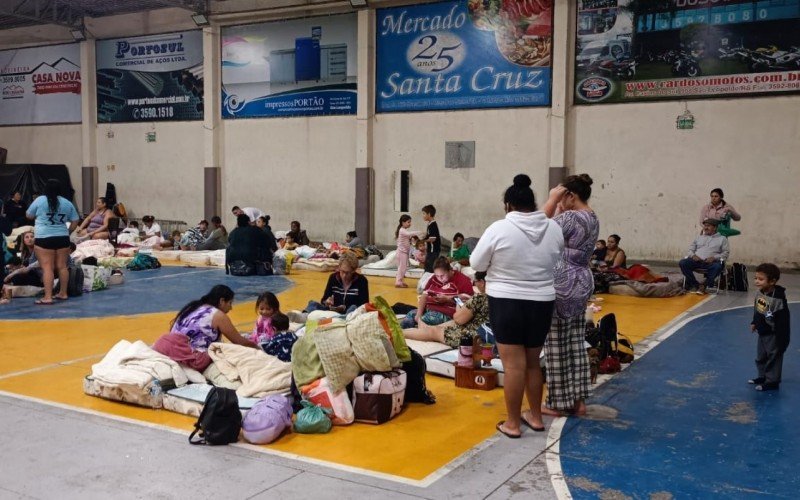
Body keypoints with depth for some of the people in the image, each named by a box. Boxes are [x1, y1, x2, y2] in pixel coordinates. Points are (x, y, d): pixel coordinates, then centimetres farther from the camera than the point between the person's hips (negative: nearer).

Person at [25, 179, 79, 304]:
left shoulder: (39, 200, -2)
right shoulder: (67, 203, 8)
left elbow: (29, 215, 11)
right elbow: (75, 221, 12)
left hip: (44, 238, -4)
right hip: (62, 238, 4)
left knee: (47, 268, -6)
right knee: (62, 266, 11)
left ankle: (48, 297, -8)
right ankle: (63, 293, 19)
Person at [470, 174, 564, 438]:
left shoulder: (499, 228, -12)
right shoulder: (554, 228, -1)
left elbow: (476, 264, -3)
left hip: (506, 302, -4)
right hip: (542, 303, 4)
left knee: (514, 365, 1)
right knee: (533, 362, 17)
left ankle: (512, 423, 9)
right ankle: (536, 417, 28)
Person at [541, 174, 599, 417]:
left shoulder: (570, 217, -19)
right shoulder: (593, 219, 10)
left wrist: (552, 200, -14)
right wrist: (558, 206, 6)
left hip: (561, 285, -9)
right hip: (582, 283, 9)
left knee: (556, 344, 1)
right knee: (576, 342, 13)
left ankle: (558, 402, 10)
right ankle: (578, 399, 19)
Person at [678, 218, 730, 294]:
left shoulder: (722, 239, 17)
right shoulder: (699, 238, 26)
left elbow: (726, 252, 7)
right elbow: (691, 249, 21)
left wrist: (714, 257, -11)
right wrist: (693, 255, -3)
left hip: (711, 262, -3)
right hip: (697, 260, 3)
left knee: (718, 266, -39)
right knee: (682, 263, -25)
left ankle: (704, 285, -23)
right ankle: (695, 285, -20)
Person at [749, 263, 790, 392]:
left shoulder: (778, 299, -29)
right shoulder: (759, 293, -6)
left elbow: (783, 321, -24)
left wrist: (782, 340, -21)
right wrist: (754, 323, 18)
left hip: (773, 336, -8)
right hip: (762, 333, 8)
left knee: (773, 358, 7)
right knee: (760, 357, 22)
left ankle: (772, 381, 19)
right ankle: (763, 376, 39)